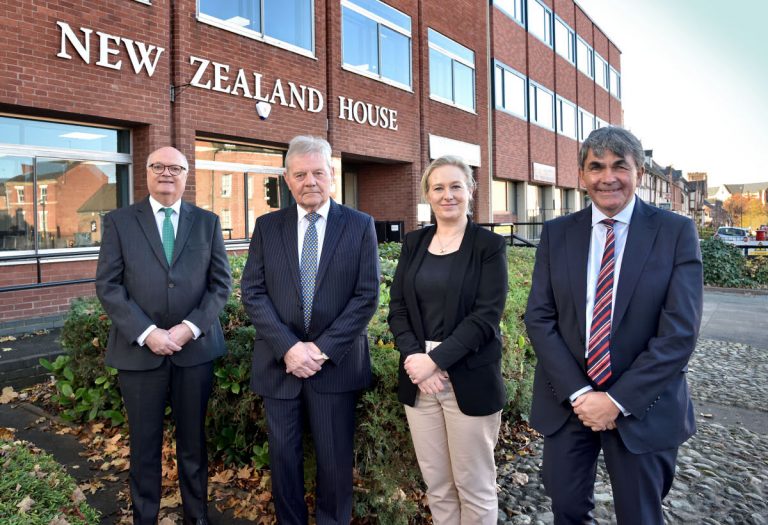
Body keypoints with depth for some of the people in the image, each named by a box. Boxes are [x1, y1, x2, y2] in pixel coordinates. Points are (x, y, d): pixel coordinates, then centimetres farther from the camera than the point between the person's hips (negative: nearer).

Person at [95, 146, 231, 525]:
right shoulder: (119, 221, 3)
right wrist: (146, 333, -13)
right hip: (139, 350, -1)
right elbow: (108, 286, -3)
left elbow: (220, 283, 2)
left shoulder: (207, 222, 6)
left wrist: (191, 327, -11)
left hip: (195, 348, 1)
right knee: (144, 444, 11)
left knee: (193, 440, 13)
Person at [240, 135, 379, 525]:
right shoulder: (267, 226, 4)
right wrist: (288, 347, -14)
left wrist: (323, 348, -13)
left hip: (336, 363, -1)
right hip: (279, 362, 2)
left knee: (335, 459, 11)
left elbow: (367, 296, -6)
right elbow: (252, 292, -2)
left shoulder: (360, 226, -1)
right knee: (283, 456, 14)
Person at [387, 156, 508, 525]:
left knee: (474, 486, 9)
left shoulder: (490, 245, -3)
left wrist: (435, 359, -18)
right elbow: (397, 308, 5)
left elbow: (486, 316, -11)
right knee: (436, 484, 14)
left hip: (470, 381, -3)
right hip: (419, 379, 4)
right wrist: (412, 357, -11)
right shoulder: (414, 243, 9)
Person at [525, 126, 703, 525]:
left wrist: (618, 400, -15)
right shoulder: (556, 233, 0)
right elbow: (538, 318, -4)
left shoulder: (676, 232, -6)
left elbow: (680, 332, -12)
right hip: (567, 402, 2)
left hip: (642, 408, -2)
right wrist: (578, 393, -13)